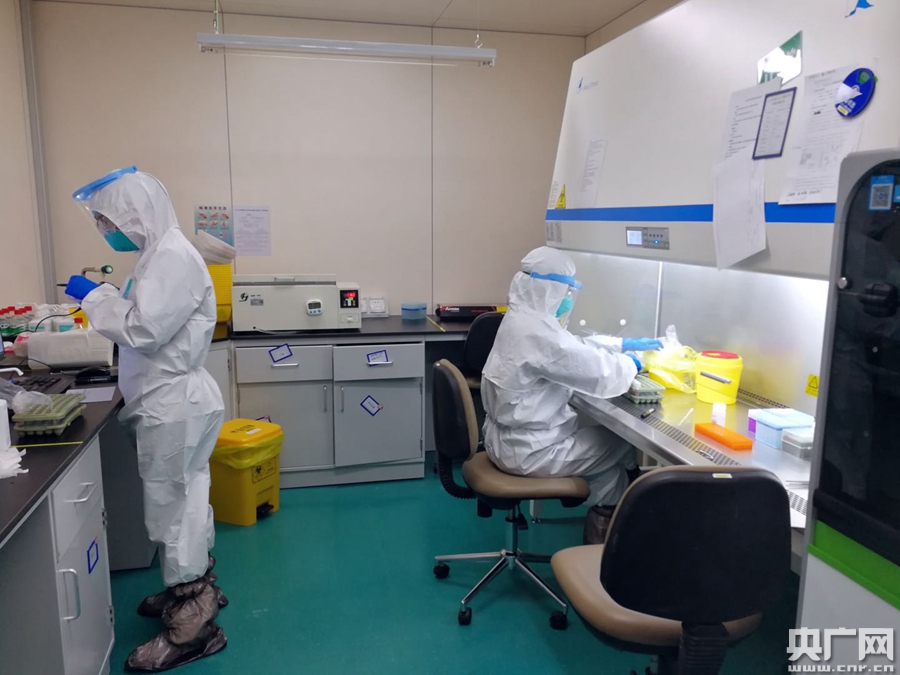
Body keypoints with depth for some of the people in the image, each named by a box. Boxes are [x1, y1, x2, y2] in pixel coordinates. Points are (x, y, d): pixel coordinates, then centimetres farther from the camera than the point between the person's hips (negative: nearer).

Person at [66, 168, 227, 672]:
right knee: (185, 503, 21)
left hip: (175, 405, -10)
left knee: (173, 510, 0)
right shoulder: (163, 252, 11)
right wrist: (107, 296, 10)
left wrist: (93, 296, -11)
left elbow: (144, 331, -23)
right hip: (174, 399, 10)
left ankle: (193, 626, 14)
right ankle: (197, 589, 38)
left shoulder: (172, 257, -20)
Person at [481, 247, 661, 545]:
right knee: (622, 447, 10)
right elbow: (599, 375, -22)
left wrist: (626, 344, 16)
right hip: (527, 449, -9)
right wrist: (632, 364, -1)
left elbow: (577, 347, 18)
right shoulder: (537, 330, -27)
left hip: (513, 437, 9)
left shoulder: (524, 318, 5)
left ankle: (602, 534, 32)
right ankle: (603, 542, 32)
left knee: (607, 436, 18)